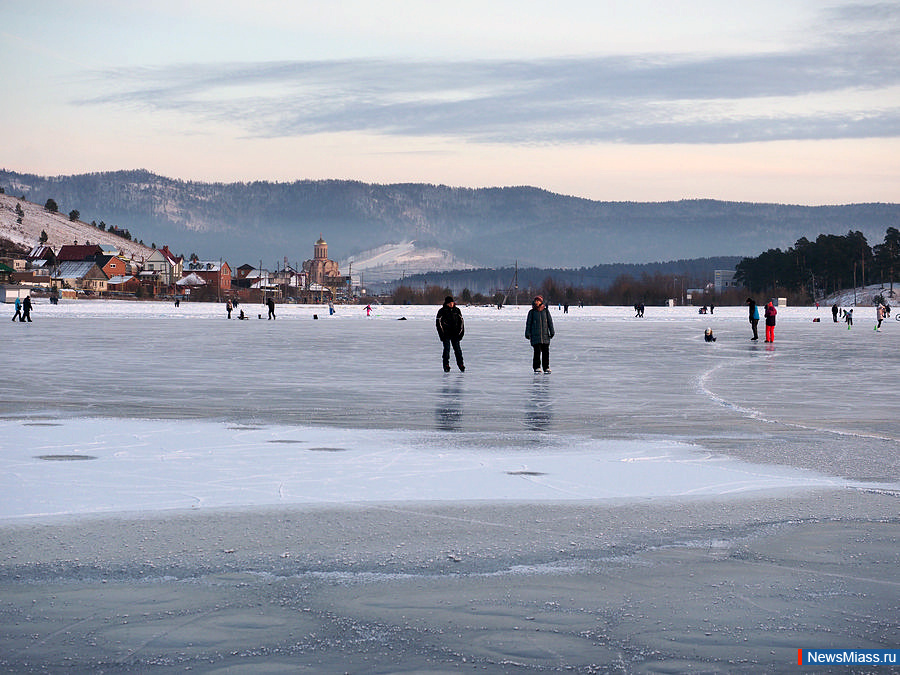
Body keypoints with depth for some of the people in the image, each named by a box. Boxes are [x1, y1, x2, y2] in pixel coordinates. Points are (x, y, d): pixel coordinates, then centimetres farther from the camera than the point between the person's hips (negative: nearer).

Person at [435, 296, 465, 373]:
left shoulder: (456, 310, 8)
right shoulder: (442, 311, -2)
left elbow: (461, 321, 14)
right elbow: (438, 322, -2)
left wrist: (461, 332, 7)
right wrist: (442, 334, -7)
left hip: (455, 334, 3)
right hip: (446, 334, -3)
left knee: (457, 348, 0)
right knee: (447, 349, -6)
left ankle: (461, 364, 7)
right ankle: (446, 366, 1)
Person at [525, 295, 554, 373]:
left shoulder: (545, 311, 7)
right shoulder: (532, 312, 4)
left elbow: (550, 321, 10)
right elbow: (528, 323, 6)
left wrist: (552, 332, 4)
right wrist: (527, 334, 1)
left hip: (545, 335, 2)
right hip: (535, 336, -2)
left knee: (546, 352, 1)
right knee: (537, 352, -7)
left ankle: (546, 368, 8)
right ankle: (537, 367, 0)